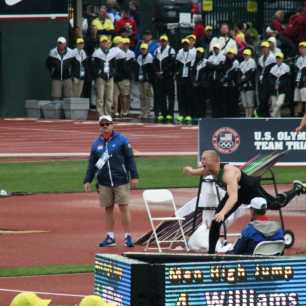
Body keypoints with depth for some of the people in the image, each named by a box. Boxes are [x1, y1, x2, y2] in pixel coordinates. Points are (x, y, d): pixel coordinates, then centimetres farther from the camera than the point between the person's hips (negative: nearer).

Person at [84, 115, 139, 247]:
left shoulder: (121, 140, -1)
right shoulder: (96, 143, 10)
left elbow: (130, 158, -3)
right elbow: (92, 164, 13)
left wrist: (134, 176, -8)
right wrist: (87, 180, 6)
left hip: (121, 181, -4)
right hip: (104, 183, 4)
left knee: (124, 207, -4)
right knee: (108, 209, 6)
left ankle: (128, 236, 1)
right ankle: (110, 237, 12)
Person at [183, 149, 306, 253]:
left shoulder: (228, 173, -44)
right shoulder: (209, 170, -20)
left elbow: (233, 197, -56)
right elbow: (191, 172, -2)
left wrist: (222, 212, -71)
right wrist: (188, 170, -28)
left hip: (251, 190, -7)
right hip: (236, 192, 7)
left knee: (277, 204, 15)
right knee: (216, 221, -4)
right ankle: (211, 252, 7)